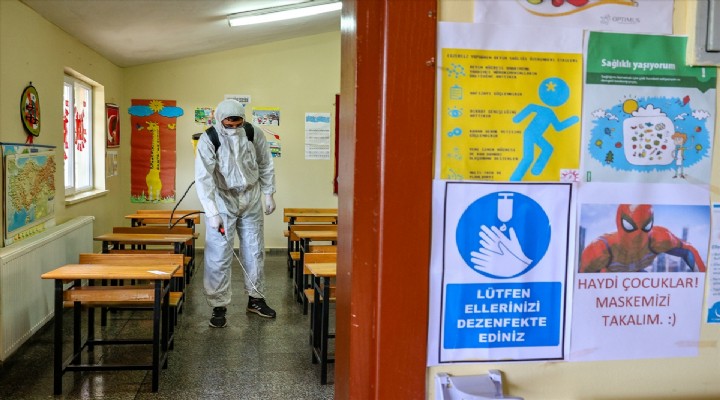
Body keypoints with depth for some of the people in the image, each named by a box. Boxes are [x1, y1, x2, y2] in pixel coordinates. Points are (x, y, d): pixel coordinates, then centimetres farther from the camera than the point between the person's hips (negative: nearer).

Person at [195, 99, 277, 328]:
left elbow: (265, 165, 6)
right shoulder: (208, 141, -18)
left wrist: (268, 194, 6)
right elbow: (204, 178, -24)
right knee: (219, 255, -5)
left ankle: (255, 299, 27)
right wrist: (212, 213, -32)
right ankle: (219, 307, 6)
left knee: (254, 251, 11)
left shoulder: (254, 134, -8)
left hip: (251, 199, 4)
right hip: (223, 200, -3)